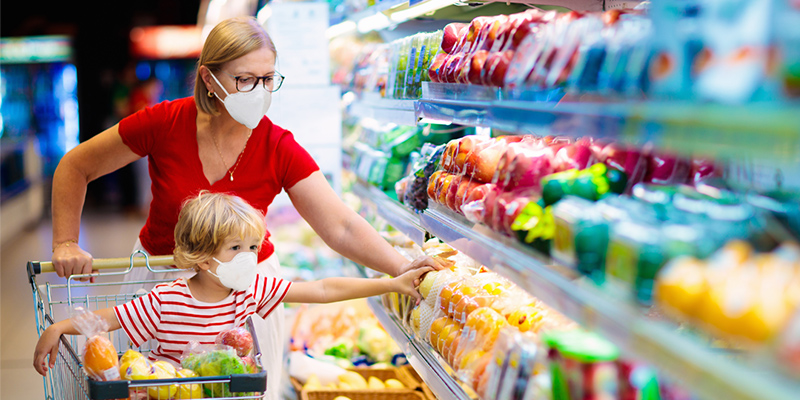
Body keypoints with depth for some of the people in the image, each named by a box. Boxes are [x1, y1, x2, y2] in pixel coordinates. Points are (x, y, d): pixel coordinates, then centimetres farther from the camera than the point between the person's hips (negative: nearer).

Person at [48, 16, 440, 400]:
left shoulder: (280, 150, -17)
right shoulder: (165, 123, -19)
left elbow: (342, 227, -23)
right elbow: (74, 168, -6)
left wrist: (402, 268, -38)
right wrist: (66, 243, -14)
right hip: (162, 274, 0)